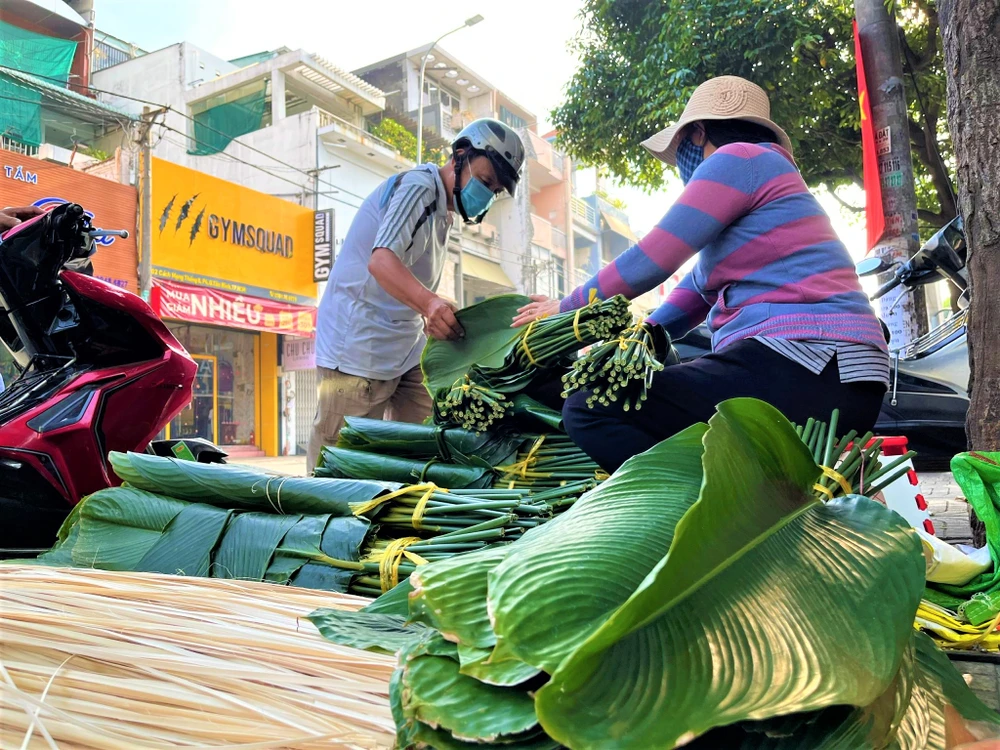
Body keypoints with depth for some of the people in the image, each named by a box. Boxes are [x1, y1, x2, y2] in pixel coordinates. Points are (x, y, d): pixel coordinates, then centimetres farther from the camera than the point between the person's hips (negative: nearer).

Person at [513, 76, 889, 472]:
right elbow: (695, 295, 31)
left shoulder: (739, 157, 0)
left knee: (588, 410, -16)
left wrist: (567, 308, 10)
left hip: (804, 371, -11)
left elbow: (649, 261, -4)